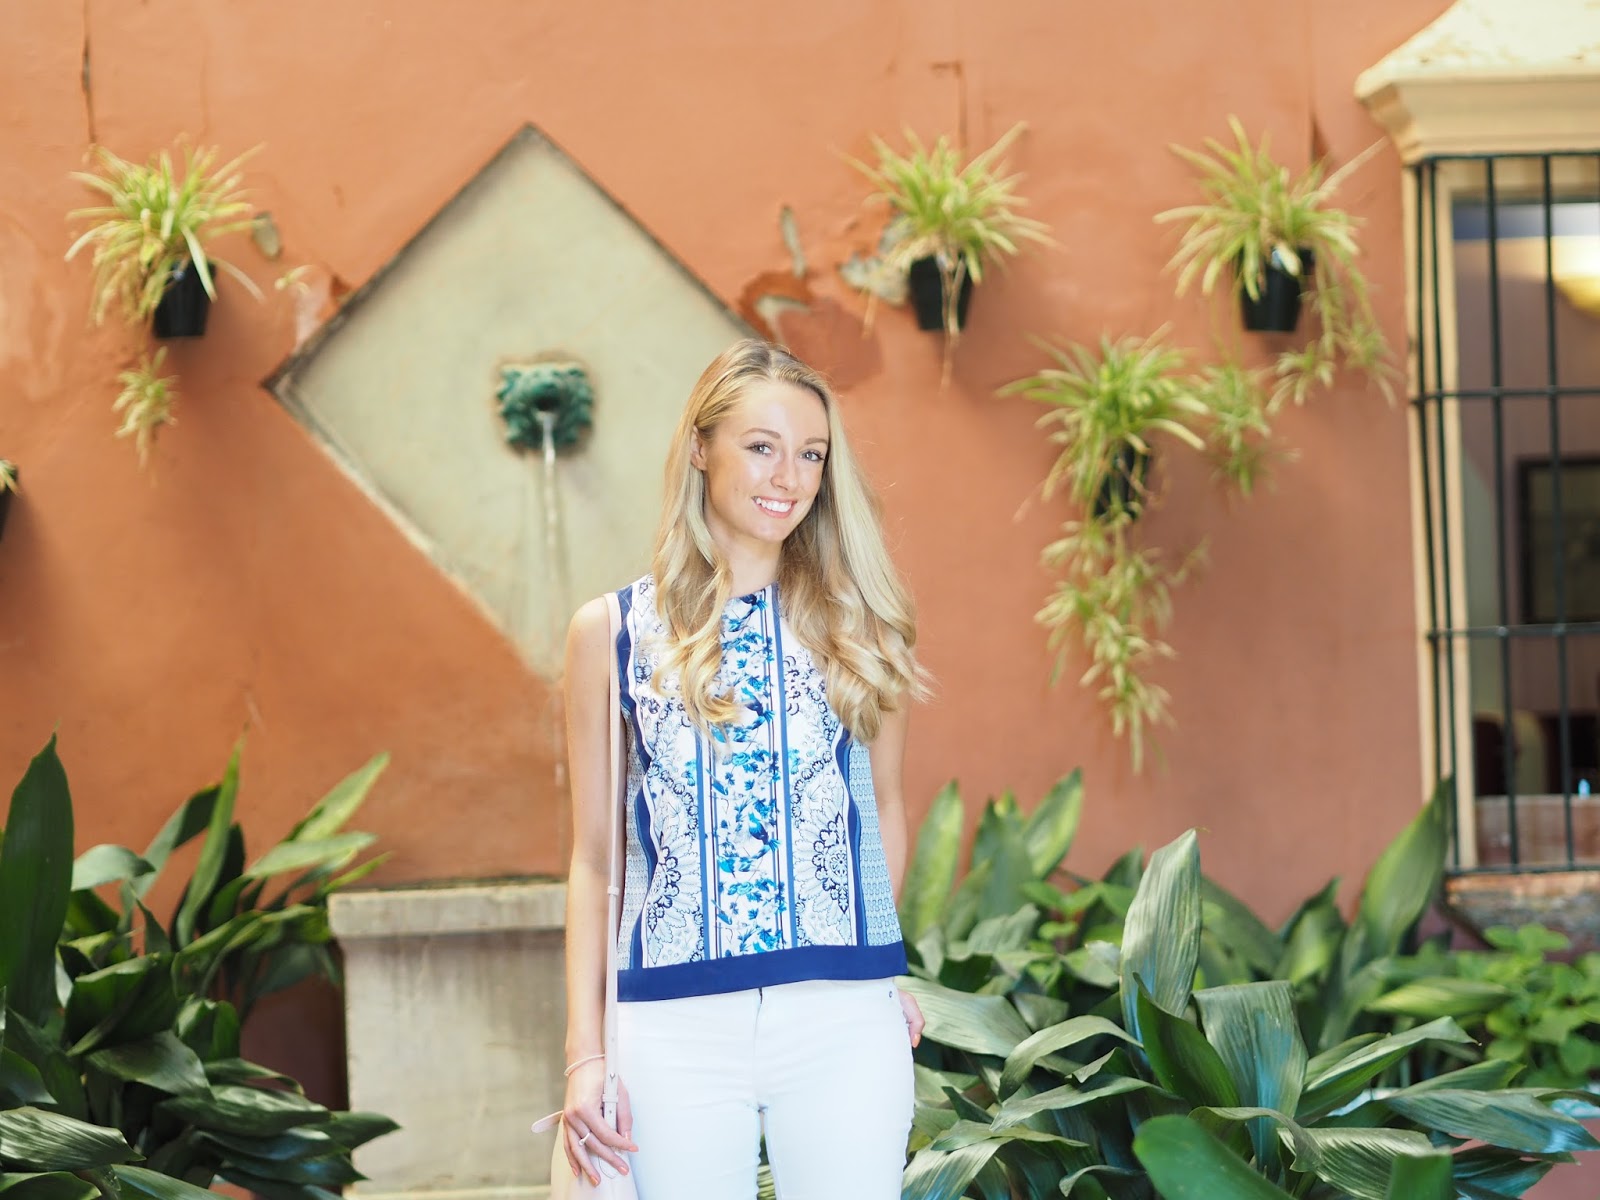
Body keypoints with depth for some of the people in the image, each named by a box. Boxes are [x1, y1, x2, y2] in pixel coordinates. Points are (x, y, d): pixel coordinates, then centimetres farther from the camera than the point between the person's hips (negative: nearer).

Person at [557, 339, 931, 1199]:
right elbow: (593, 857, 7)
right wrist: (584, 1053, 1)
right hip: (675, 1024, -1)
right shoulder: (612, 631, 6)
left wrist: (868, 965, 7)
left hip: (846, 1022, 1)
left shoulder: (857, 624, 9)